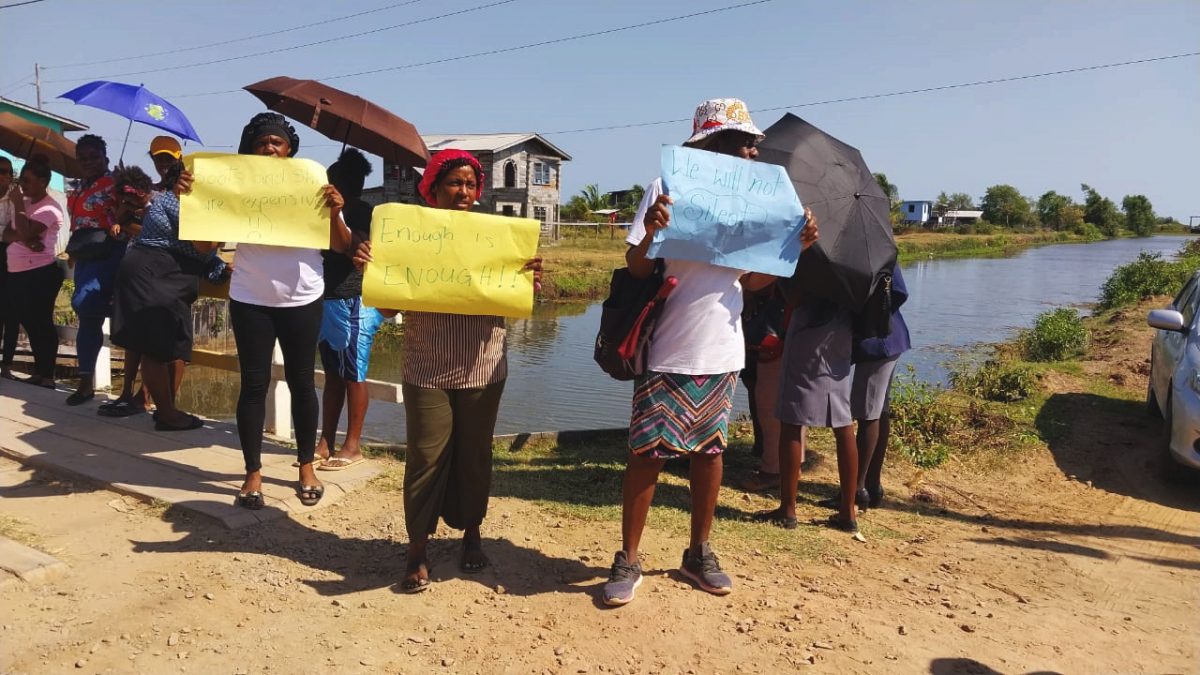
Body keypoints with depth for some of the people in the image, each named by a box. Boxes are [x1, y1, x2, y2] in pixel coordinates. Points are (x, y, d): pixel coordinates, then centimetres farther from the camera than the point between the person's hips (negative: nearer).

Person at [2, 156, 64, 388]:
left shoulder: (49, 208, -10)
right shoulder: (24, 203, 16)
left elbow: (26, 232, -21)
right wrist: (25, 239, -12)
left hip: (40, 274, -9)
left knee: (41, 324, -6)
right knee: (30, 324, 13)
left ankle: (47, 376, -1)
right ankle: (38, 372, 21)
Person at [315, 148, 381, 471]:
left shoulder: (365, 213, -5)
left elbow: (356, 248, -20)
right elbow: (324, 251, 22)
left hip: (353, 303, -9)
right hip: (328, 301, 9)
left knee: (353, 375, -4)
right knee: (332, 375, 10)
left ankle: (353, 445, 2)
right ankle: (326, 442, 15)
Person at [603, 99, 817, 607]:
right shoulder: (668, 189, -7)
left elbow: (751, 280, 14)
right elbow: (637, 269, -9)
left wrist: (796, 247, 2)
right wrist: (650, 234, -29)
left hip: (722, 353, 6)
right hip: (669, 352, -5)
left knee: (709, 451, 13)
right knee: (647, 454, 1)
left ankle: (699, 554, 28)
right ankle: (628, 561, 15)